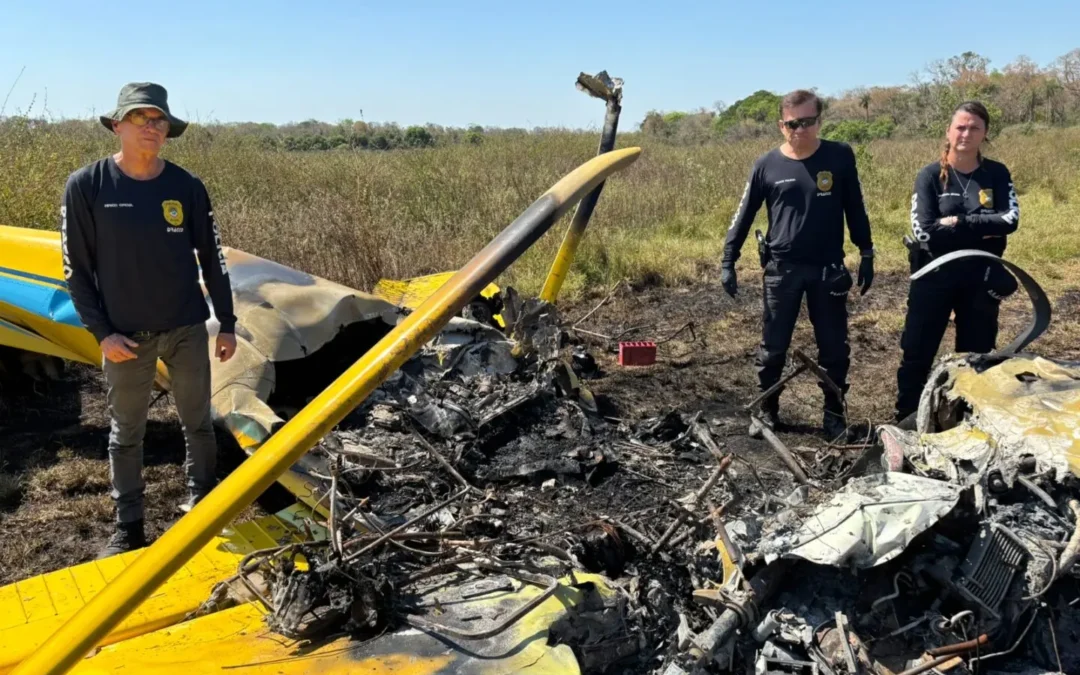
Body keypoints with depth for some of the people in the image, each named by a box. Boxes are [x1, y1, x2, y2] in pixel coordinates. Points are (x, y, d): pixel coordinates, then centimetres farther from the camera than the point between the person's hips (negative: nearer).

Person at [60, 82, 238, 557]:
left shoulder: (187, 187, -2)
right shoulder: (85, 186, -8)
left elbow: (212, 259, 5)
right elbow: (76, 268, -4)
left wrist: (227, 323, 5)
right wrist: (101, 332, -9)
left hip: (188, 329, 2)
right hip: (125, 336, -1)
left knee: (197, 424, 13)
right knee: (126, 433, 10)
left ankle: (201, 504, 32)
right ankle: (128, 527, 24)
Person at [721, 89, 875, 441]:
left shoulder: (840, 157, -2)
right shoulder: (767, 165, -3)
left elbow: (855, 209, 7)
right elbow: (744, 215, 3)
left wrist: (866, 254, 7)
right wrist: (728, 261, 0)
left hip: (828, 268, 1)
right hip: (781, 269, 0)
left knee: (834, 347, 8)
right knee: (772, 347, 6)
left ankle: (833, 412, 23)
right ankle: (766, 411, 21)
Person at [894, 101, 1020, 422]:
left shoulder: (997, 174, 2)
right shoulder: (930, 175, -4)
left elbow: (1010, 220, -12)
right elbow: (923, 231, -16)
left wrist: (958, 222, -18)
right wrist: (982, 230, -14)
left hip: (980, 279, 2)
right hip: (934, 277, -2)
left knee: (976, 355, 11)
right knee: (917, 353, 3)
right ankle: (905, 423, 15)